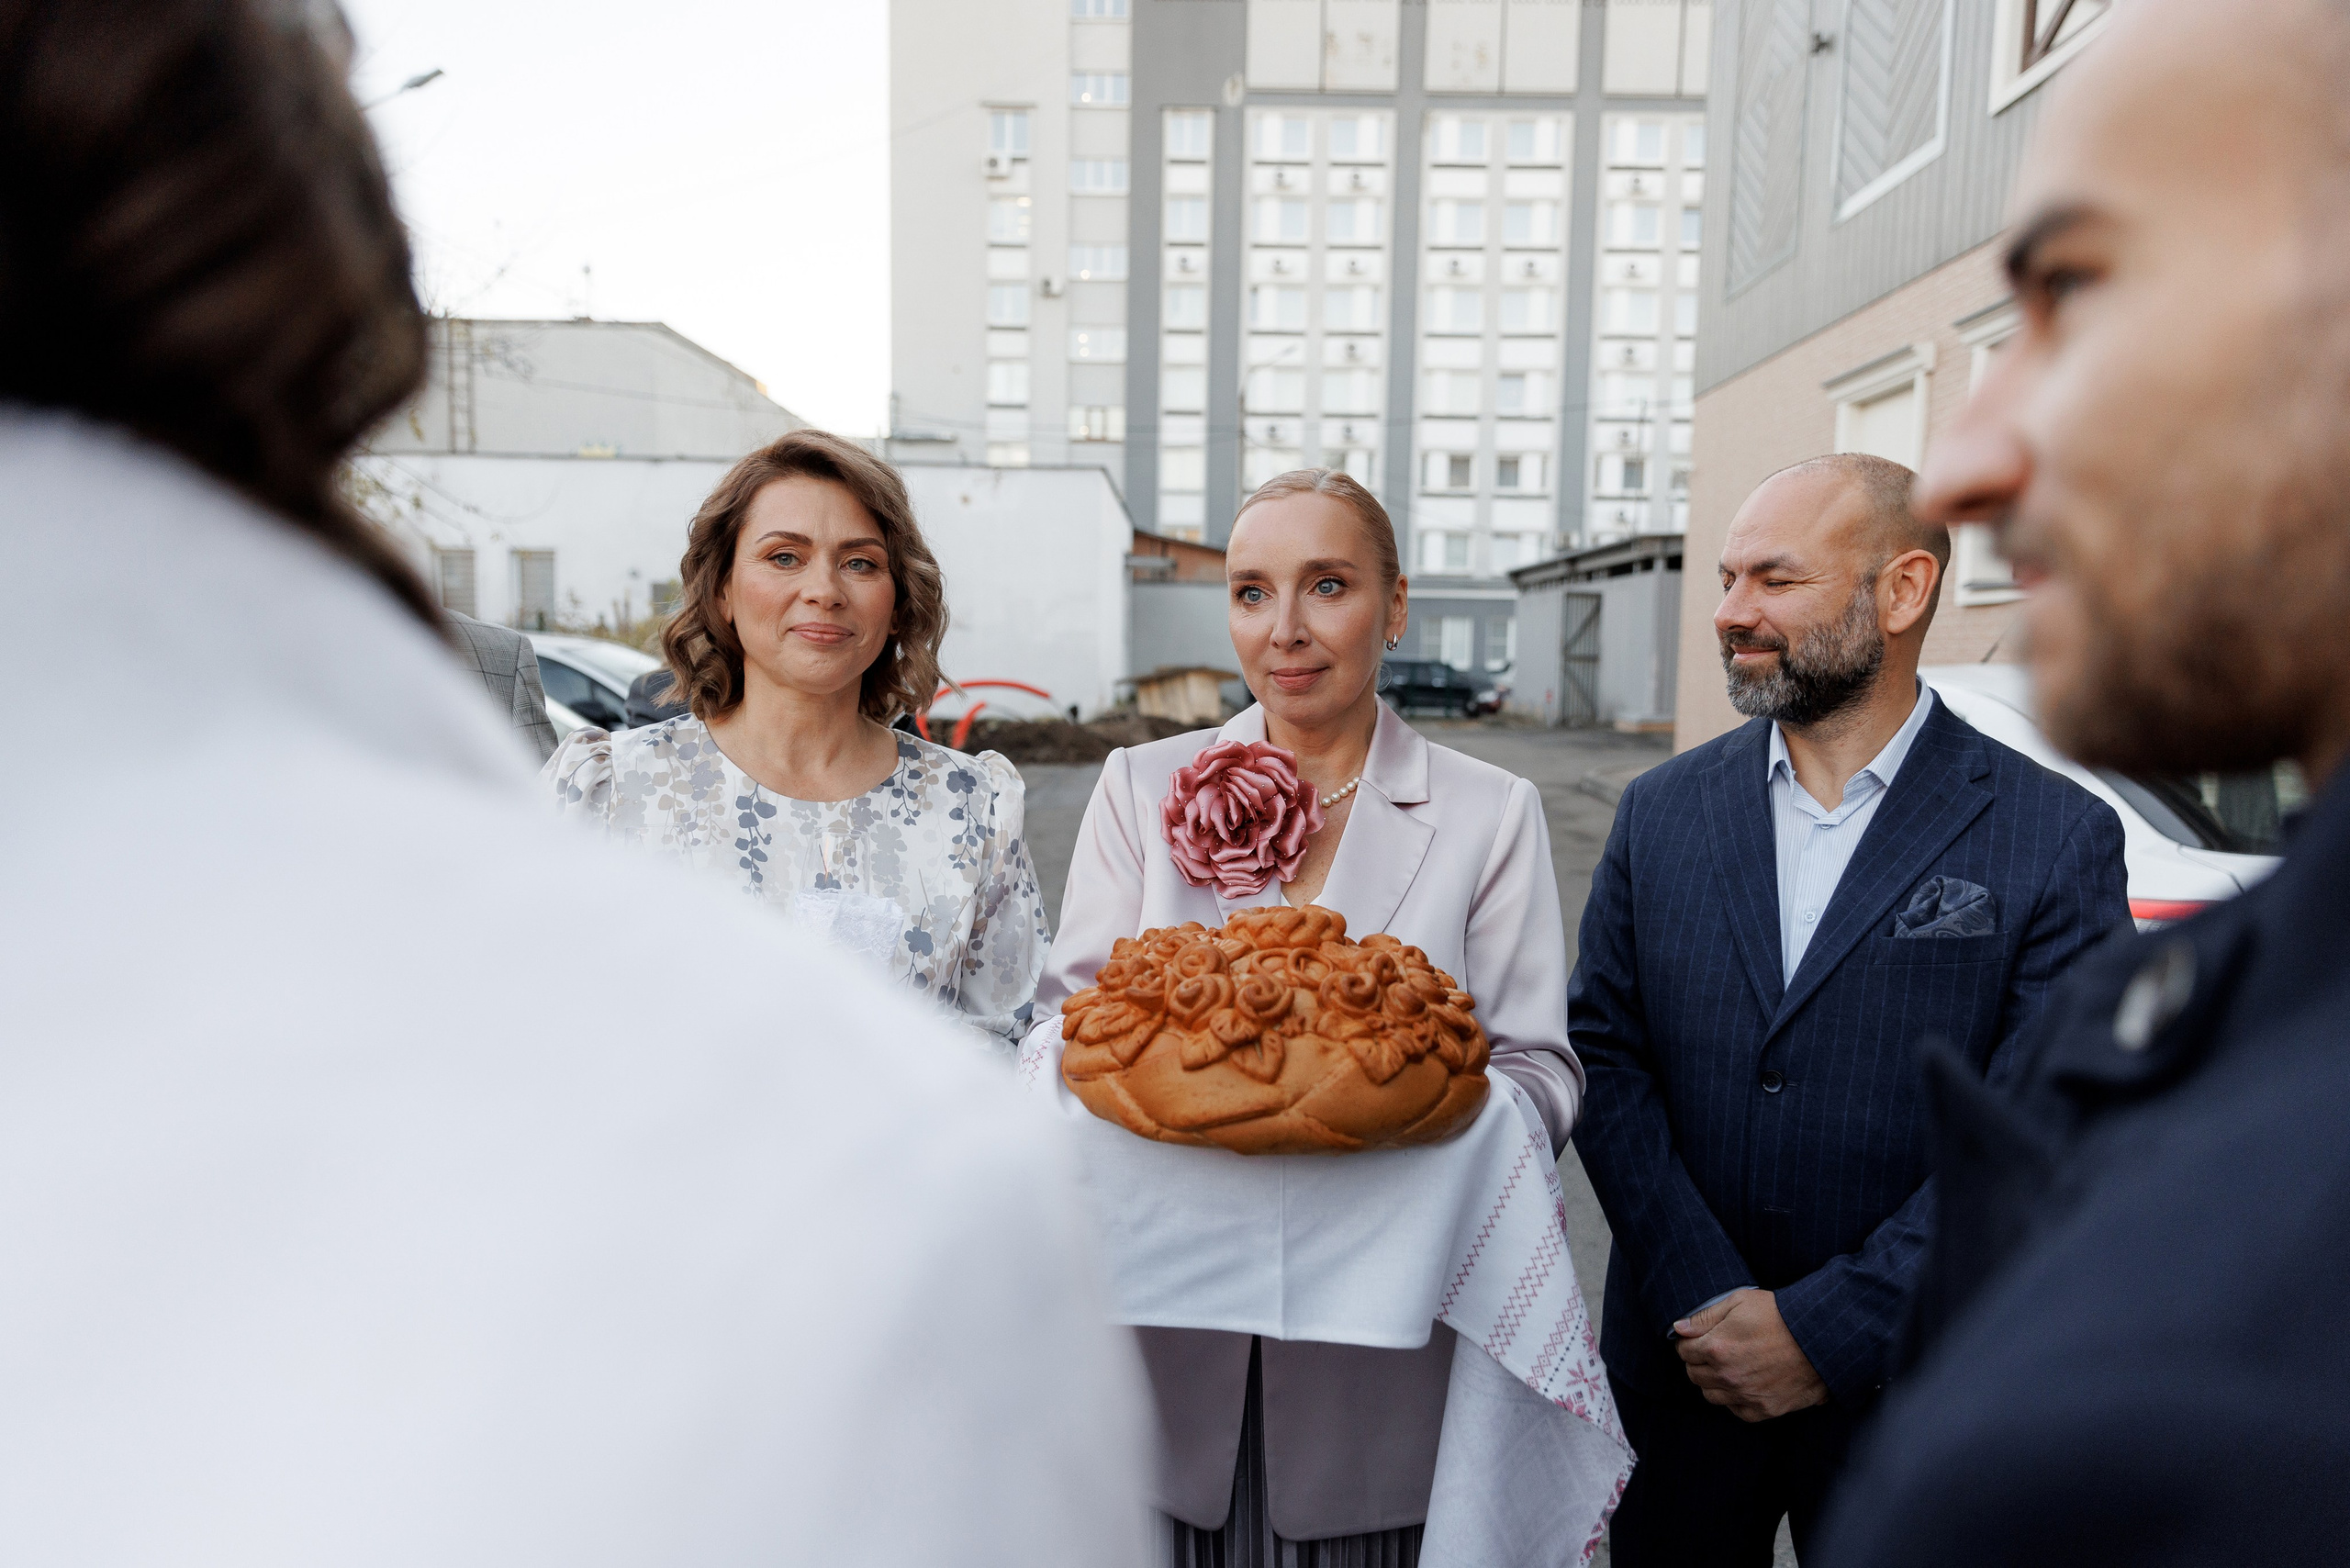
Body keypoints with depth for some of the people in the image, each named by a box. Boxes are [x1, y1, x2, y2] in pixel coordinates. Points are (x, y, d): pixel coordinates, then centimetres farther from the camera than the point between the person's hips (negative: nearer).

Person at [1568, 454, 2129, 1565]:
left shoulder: (2056, 840, -8)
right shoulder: (1660, 811, 0)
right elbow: (1603, 1055, -4)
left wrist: (1824, 1331, -15)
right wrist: (1706, 1303, -13)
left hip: (1908, 1392, -2)